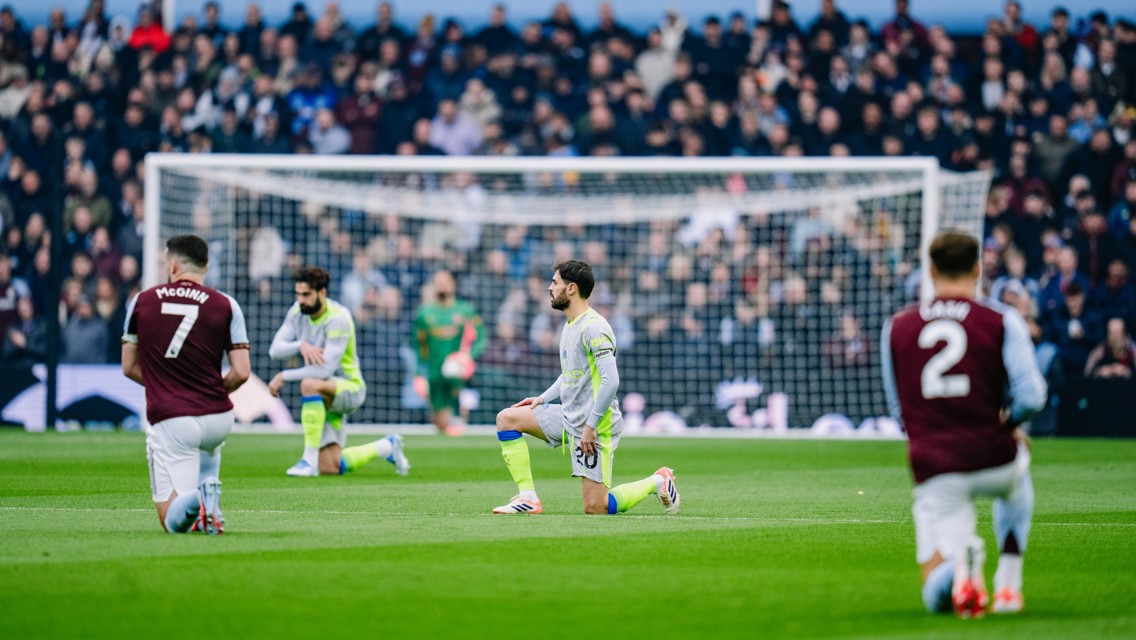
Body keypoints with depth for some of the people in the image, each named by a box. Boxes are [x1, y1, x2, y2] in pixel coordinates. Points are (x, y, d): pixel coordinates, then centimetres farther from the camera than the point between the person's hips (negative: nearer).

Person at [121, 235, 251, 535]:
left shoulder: (141, 302, 4)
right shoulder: (225, 306, 0)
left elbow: (129, 368, 11)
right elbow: (240, 373, -4)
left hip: (168, 420, -2)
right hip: (218, 418, 2)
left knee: (172, 521, 3)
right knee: (209, 443, 41)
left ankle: (194, 501, -32)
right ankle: (209, 490, 13)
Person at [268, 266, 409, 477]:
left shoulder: (338, 319, -22)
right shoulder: (297, 312, -1)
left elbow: (326, 369, -29)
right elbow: (275, 350, -9)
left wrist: (284, 376, -26)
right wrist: (300, 346, -29)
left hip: (349, 387, -7)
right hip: (324, 395, 7)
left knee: (310, 384, -41)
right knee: (330, 468, 0)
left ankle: (310, 459, -35)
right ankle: (387, 447, 27)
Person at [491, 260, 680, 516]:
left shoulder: (593, 327, -19)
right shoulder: (570, 326, 12)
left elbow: (611, 381, -25)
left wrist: (590, 426, -24)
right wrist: (543, 398, 14)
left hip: (594, 427, -9)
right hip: (568, 416, 9)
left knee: (595, 508, -9)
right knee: (506, 418, 5)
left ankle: (657, 482, 13)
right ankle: (528, 498, 1)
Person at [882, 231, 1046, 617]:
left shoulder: (896, 327, 7)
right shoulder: (1001, 321, -2)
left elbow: (898, 410, 13)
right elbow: (1030, 396, -7)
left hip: (932, 469, 0)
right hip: (992, 459, 0)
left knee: (936, 596, 5)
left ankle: (957, 562, -32)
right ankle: (1009, 583, 27)